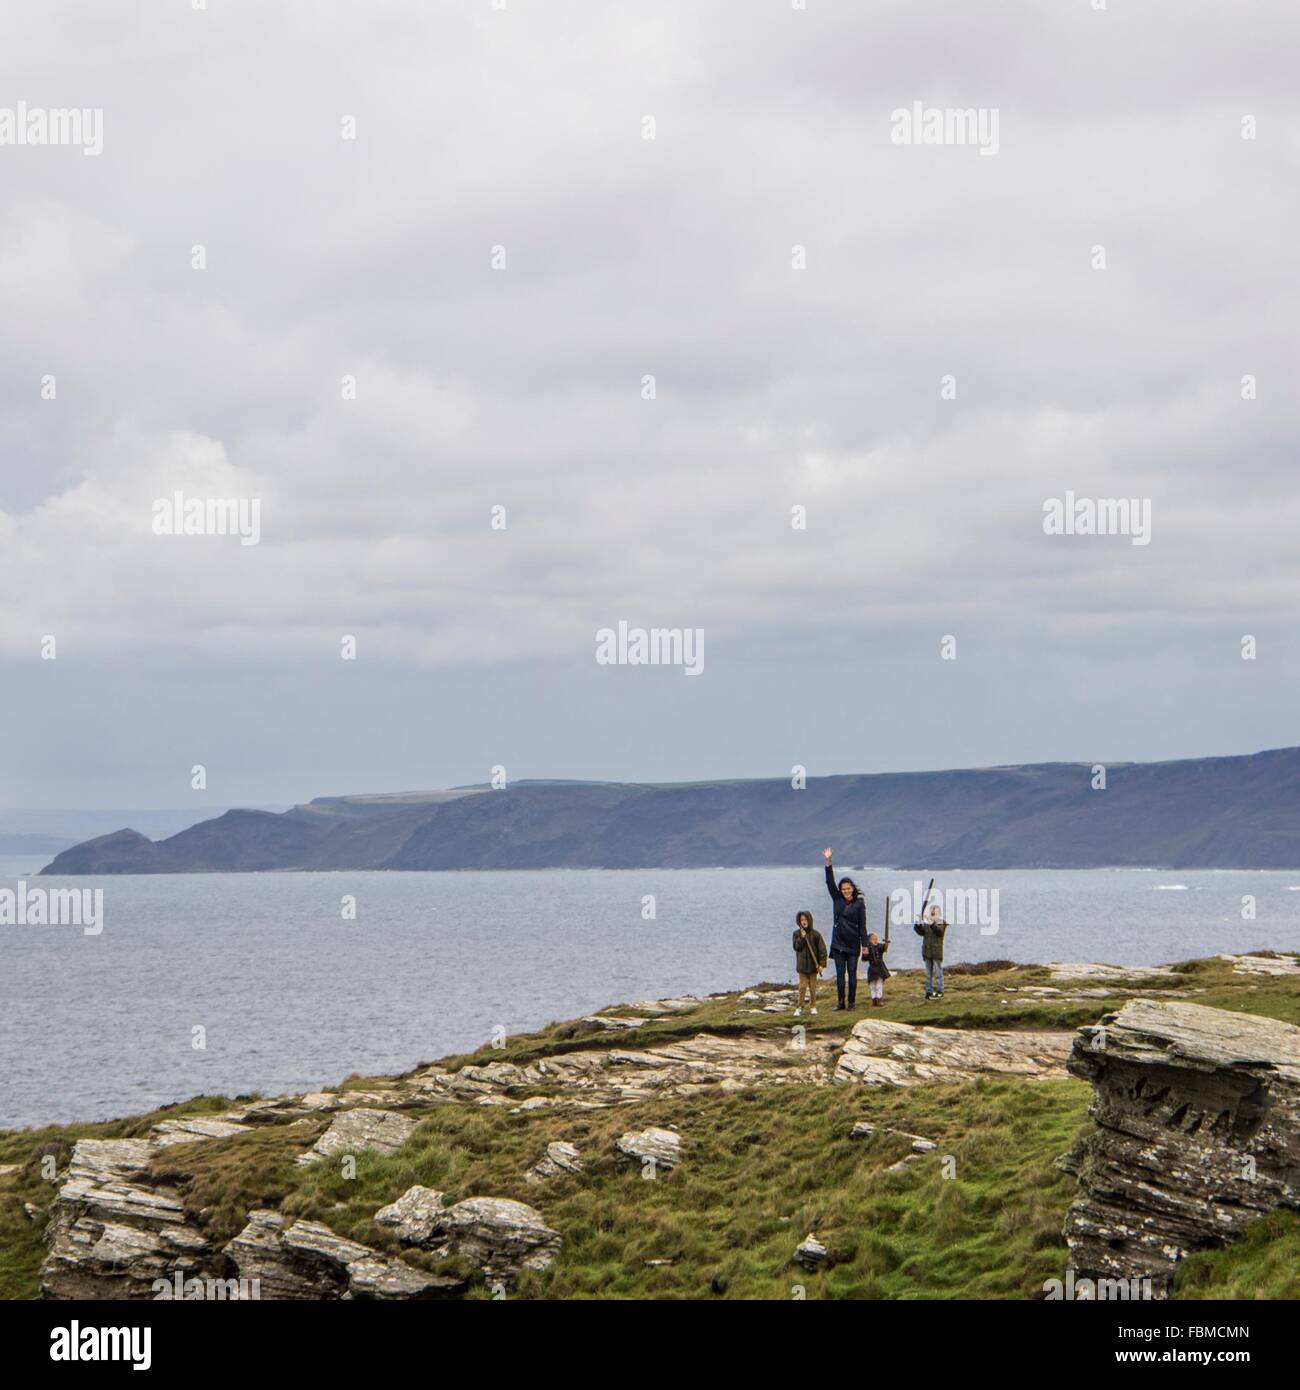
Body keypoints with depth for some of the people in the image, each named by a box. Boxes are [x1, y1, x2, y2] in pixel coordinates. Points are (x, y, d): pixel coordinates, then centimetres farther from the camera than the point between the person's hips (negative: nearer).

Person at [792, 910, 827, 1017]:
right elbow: (796, 947, -7)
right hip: (802, 964, 0)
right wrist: (802, 938, -21)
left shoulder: (815, 934, -5)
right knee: (802, 986, -2)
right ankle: (800, 1007, 6)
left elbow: (822, 949, -5)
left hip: (813, 964, 0)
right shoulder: (797, 934, 0)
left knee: (813, 986, 6)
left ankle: (813, 1006, 17)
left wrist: (822, 964, -10)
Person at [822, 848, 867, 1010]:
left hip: (852, 944, -3)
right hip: (838, 943, 3)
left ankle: (852, 1002, 6)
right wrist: (828, 862, -9)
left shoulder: (859, 904, -3)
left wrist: (865, 945, -6)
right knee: (840, 974, 4)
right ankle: (841, 1002, 6)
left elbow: (862, 926, -3)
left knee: (852, 973, 2)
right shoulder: (837, 900, 6)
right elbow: (830, 883, 0)